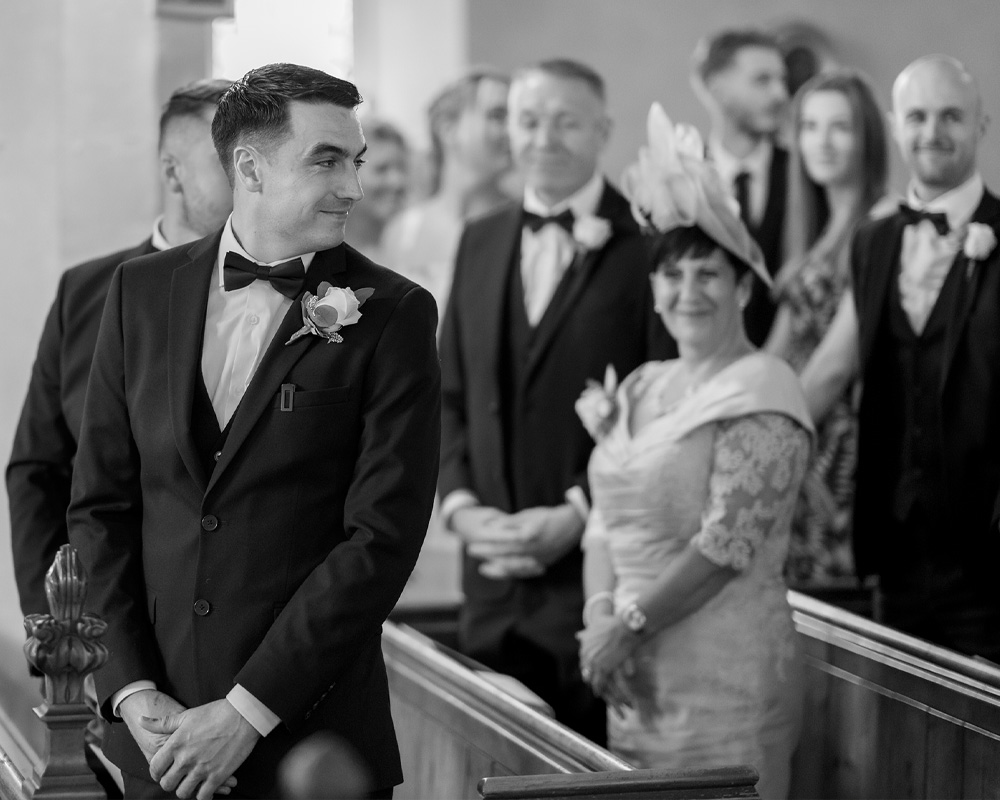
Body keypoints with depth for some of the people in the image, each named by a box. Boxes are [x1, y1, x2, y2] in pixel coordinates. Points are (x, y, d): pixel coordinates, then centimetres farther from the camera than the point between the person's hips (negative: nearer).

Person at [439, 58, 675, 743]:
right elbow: (451, 392, 15)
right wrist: (459, 502, 0)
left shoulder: (648, 244, -7)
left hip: (600, 569, -5)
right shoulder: (481, 241, 13)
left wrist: (578, 513, -14)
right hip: (496, 573, 5)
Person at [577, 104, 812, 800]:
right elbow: (606, 521, 12)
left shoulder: (763, 392, -9)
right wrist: (600, 612, -5)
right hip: (638, 678, 7)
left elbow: (730, 543, -16)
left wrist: (630, 625, -14)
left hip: (726, 679, -7)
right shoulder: (643, 389, 14)